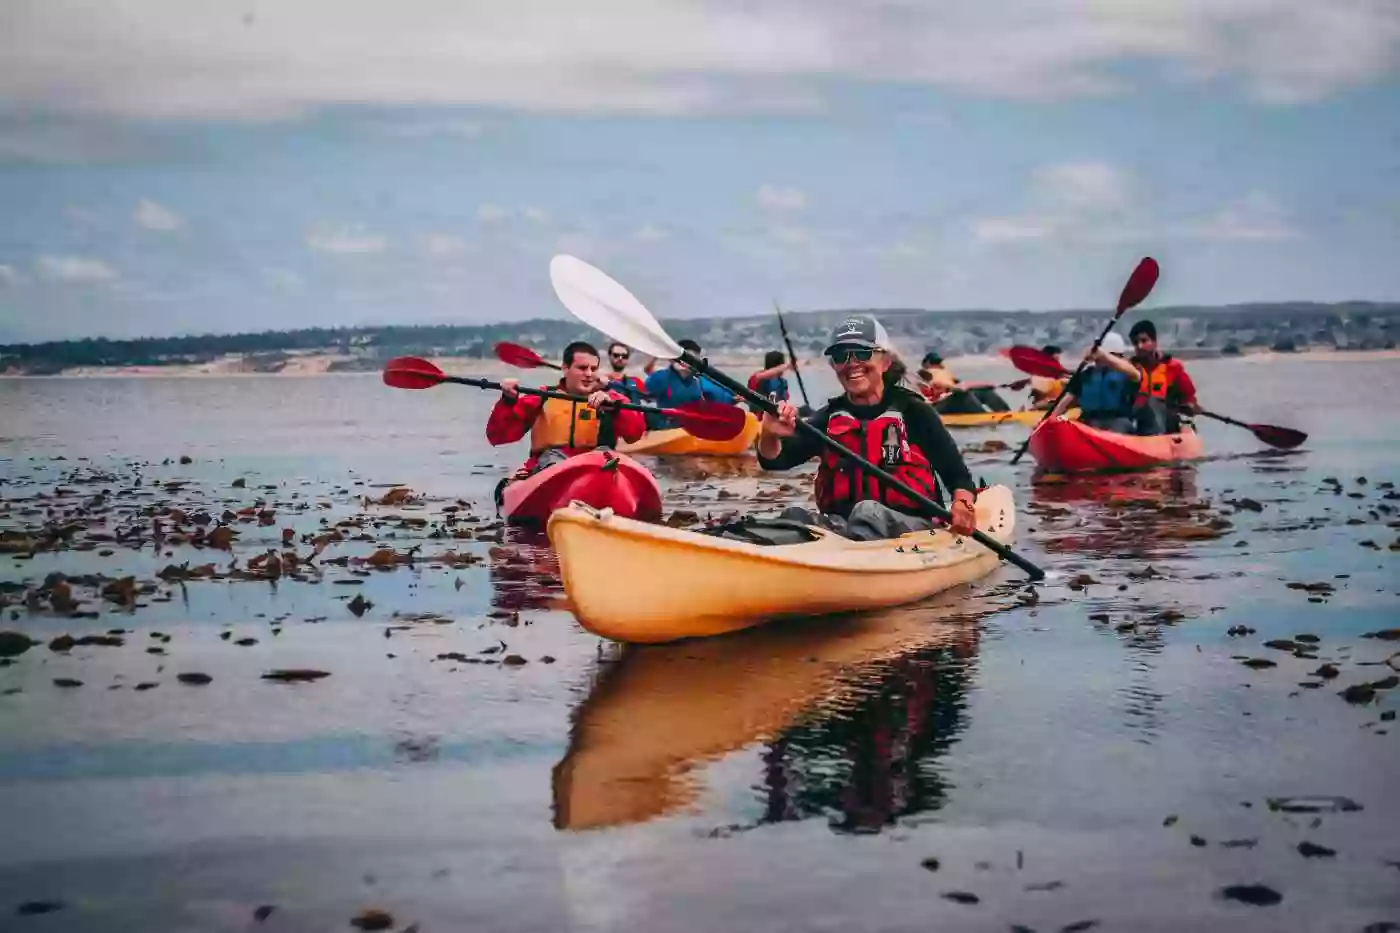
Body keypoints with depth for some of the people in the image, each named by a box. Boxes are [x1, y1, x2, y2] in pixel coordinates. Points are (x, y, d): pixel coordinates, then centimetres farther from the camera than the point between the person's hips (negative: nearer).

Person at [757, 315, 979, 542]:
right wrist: (770, 436, -22)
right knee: (794, 516, -28)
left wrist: (963, 504, -21)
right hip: (841, 525, 3)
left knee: (867, 512, -36)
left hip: (910, 527, -3)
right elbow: (774, 459, 2)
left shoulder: (913, 412, 3)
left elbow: (957, 475, 2)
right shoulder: (830, 417, 12)